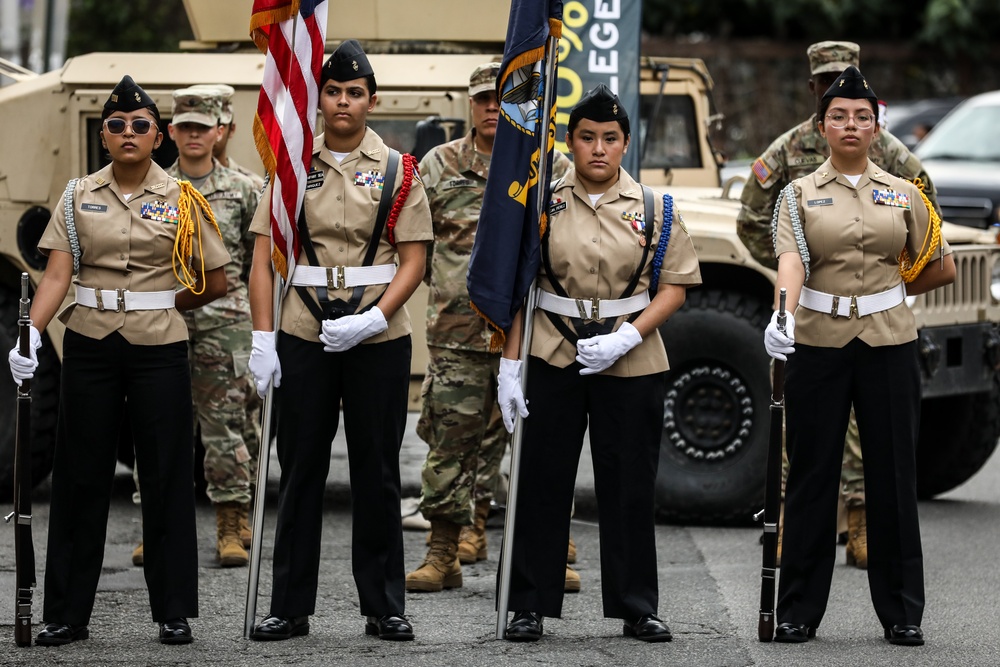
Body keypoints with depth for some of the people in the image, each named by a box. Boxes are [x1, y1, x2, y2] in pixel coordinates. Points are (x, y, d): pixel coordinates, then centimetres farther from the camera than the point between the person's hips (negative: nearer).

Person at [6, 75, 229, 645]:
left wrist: (159, 305, 5)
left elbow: (215, 284, 6)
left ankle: (175, 613, 10)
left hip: (159, 349, -1)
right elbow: (57, 276, -5)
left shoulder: (182, 200, 1)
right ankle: (67, 613, 10)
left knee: (167, 478, 1)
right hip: (90, 347, 1)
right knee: (80, 476, 4)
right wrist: (32, 332, -19)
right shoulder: (79, 197, 4)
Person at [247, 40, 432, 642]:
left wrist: (371, 320, -15)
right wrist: (262, 339, -6)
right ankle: (291, 607, 10)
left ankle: (385, 607, 12)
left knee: (377, 472, 5)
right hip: (304, 337, 1)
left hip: (379, 339, -1)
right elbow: (264, 258, 2)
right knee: (300, 469, 4)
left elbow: (414, 261, -2)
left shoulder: (398, 171, 1)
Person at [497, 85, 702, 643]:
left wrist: (626, 338, -13)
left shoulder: (655, 209, 3)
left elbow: (675, 287, 0)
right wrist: (510, 362, -4)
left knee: (630, 487, 4)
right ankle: (530, 605, 9)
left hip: (631, 366, 0)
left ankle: (638, 608, 14)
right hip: (553, 360, 0)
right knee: (543, 482, 1)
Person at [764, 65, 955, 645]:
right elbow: (791, 260, -15)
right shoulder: (800, 194, 3)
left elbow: (943, 269, 15)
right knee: (812, 475, 3)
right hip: (818, 344, -1)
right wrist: (784, 315, -32)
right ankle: (798, 612, 9)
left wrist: (885, 290, 12)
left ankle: (903, 612, 10)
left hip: (888, 343, 1)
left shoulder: (903, 194, 8)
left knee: (894, 474, 3)